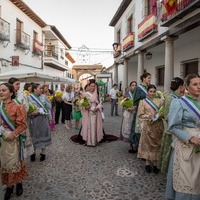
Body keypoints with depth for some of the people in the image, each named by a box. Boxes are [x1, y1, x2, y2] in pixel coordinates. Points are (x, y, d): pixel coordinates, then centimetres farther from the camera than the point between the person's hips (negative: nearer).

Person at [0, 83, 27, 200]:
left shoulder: (17, 107, -12)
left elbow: (23, 125, -14)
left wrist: (12, 134, -23)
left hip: (12, 140, -5)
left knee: (14, 163, 7)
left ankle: (19, 183, 29)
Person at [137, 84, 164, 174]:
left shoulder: (159, 101, 6)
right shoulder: (143, 101, 1)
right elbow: (140, 115, -3)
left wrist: (160, 115, -14)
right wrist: (150, 116, -15)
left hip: (158, 126, 2)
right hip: (148, 126, -2)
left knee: (157, 144, 6)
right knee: (148, 144, 5)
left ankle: (155, 164, 18)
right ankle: (148, 163, 18)